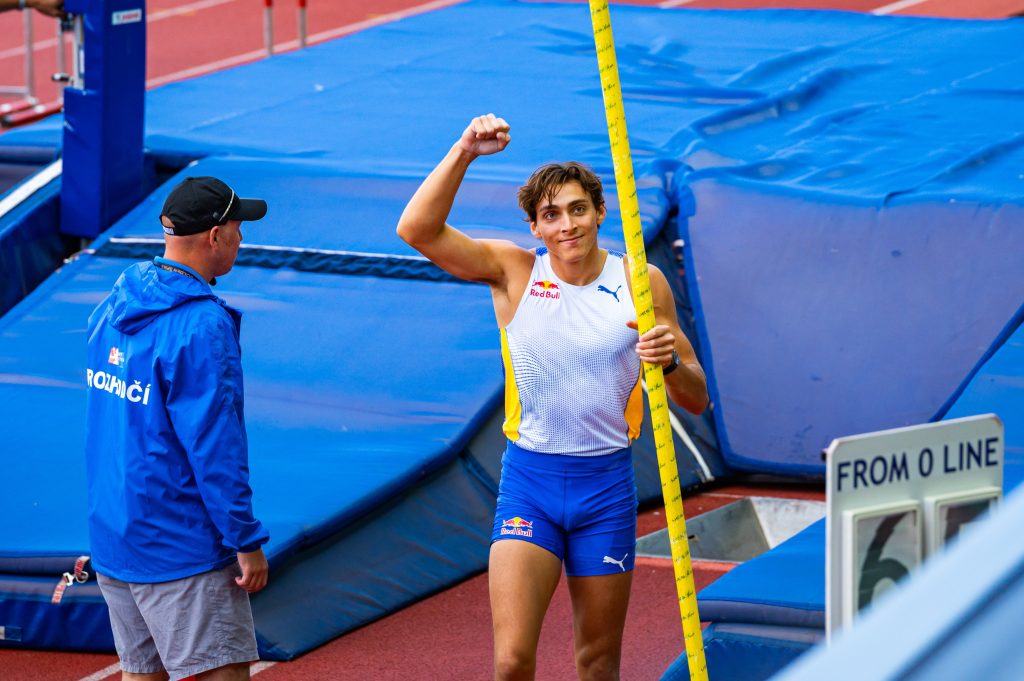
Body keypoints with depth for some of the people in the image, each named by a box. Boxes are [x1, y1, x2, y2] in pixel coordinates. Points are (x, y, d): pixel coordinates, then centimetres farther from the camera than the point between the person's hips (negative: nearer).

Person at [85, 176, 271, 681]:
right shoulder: (201, 326, -18)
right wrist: (247, 541, -14)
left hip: (111, 539, 9)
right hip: (180, 549, -8)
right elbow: (215, 447, -20)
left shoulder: (113, 308, 8)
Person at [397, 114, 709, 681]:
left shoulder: (640, 282, -1)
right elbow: (417, 230, -18)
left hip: (606, 483, 1)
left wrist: (670, 362, -19)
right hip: (529, 478, -1)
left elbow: (696, 400, 3)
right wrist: (465, 152, -26)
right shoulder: (513, 272, -4)